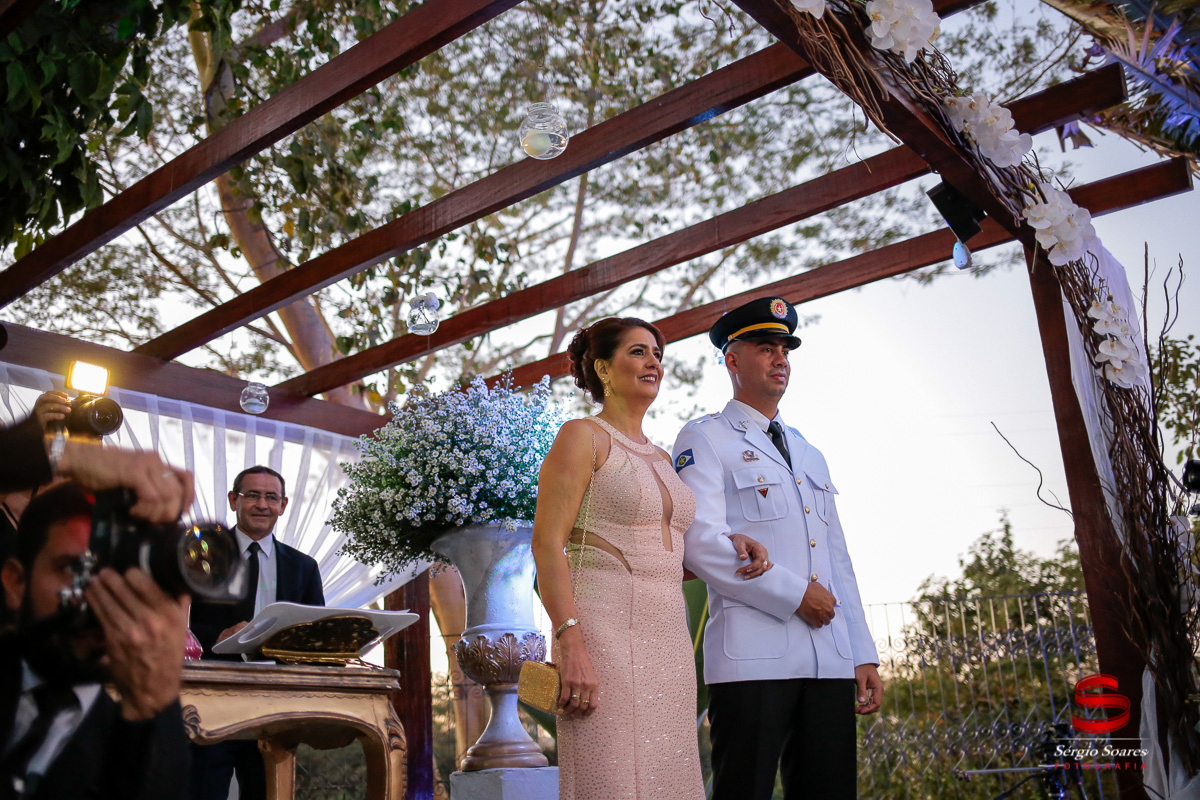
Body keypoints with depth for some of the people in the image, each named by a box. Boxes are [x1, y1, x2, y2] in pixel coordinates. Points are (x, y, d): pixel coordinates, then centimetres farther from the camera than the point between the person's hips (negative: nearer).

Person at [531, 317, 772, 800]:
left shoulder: (661, 459, 20)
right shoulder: (582, 438, 0)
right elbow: (547, 544, -10)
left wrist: (730, 550, 5)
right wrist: (570, 643, -21)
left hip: (667, 638, 7)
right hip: (605, 631, -7)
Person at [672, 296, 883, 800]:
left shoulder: (810, 455, 24)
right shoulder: (704, 440, 3)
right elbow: (701, 544, -11)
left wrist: (864, 655, 14)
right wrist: (794, 595, -11)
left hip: (832, 660, 6)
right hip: (752, 658, -6)